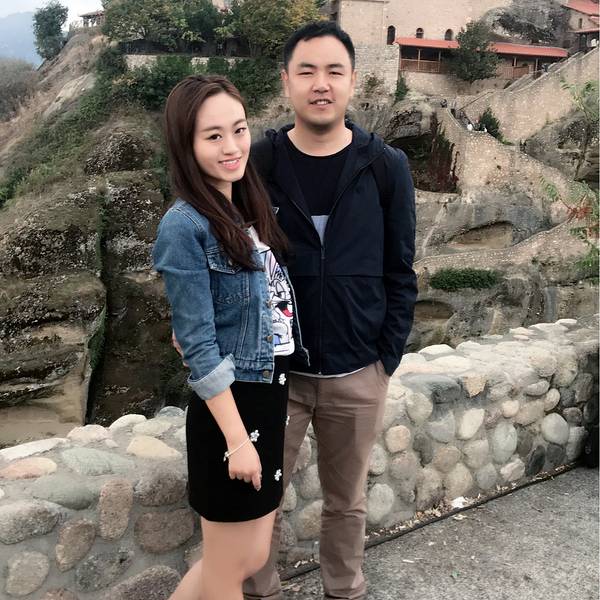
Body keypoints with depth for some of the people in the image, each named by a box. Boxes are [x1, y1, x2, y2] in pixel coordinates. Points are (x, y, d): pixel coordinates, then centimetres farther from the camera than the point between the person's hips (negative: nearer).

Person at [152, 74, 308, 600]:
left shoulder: (248, 208, 6)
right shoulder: (186, 226, -17)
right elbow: (199, 346, -18)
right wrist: (236, 438, -17)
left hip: (271, 398, 8)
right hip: (230, 407, -8)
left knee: (254, 556, 18)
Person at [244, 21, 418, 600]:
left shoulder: (387, 168, -4)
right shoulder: (257, 165, -5)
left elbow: (399, 273, 1)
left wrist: (387, 358, -3)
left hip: (358, 376, 1)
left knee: (347, 502, 17)